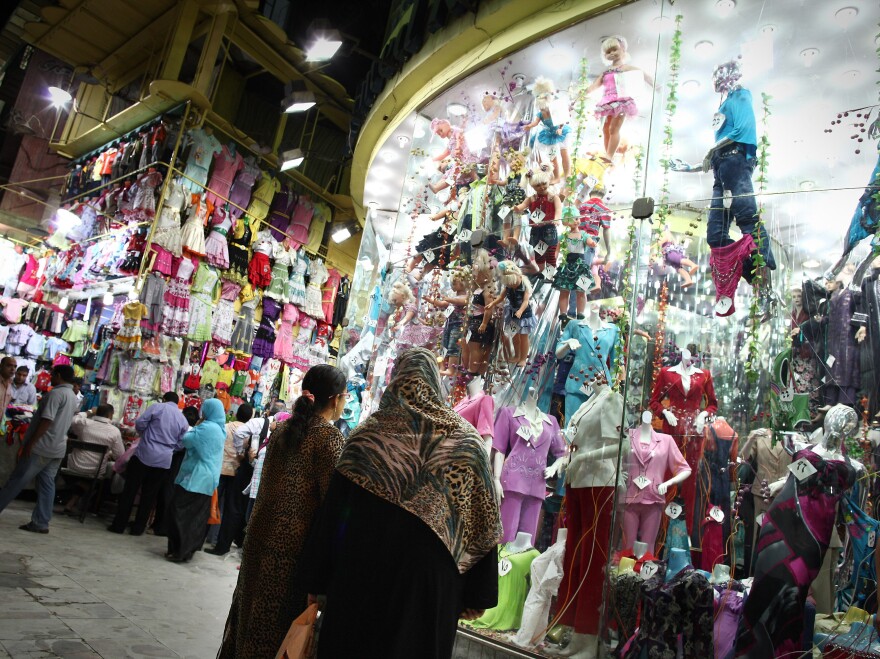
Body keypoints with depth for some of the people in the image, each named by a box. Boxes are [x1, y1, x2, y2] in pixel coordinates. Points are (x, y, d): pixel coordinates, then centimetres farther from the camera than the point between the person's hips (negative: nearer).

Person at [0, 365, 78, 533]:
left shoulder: (56, 393, -14)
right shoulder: (73, 397, 15)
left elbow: (47, 420, -21)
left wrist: (30, 443, -19)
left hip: (42, 447, -8)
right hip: (57, 448, 8)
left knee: (16, 481, 1)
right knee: (47, 484, 7)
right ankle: (40, 523, 7)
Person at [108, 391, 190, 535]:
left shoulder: (157, 407, 1)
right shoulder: (183, 420, 10)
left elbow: (139, 424, -4)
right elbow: (180, 444, 10)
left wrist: (147, 435, 15)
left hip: (144, 455, -3)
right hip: (164, 461, 3)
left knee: (130, 490, 6)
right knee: (149, 495, 11)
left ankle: (119, 525, 8)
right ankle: (138, 527, 14)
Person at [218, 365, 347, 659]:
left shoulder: (283, 429, 6)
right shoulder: (329, 437, -15)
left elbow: (269, 484, 13)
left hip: (262, 532, 7)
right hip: (293, 541, -7)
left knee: (252, 609, 19)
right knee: (279, 619, 7)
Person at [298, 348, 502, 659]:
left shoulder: (368, 435, -6)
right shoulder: (468, 441, -3)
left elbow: (332, 513, -5)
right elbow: (484, 526, -2)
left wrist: (316, 580, 5)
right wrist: (478, 596, 4)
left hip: (364, 577, -1)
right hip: (435, 585, 2)